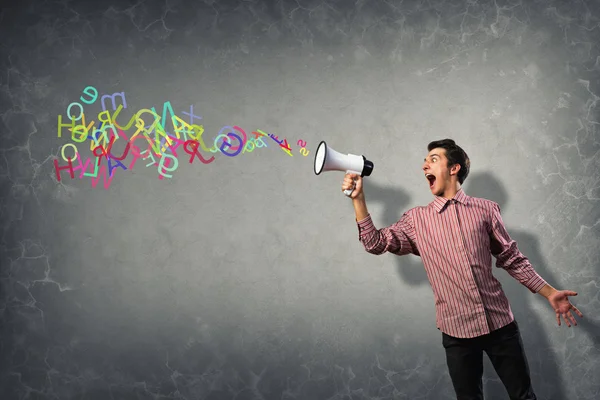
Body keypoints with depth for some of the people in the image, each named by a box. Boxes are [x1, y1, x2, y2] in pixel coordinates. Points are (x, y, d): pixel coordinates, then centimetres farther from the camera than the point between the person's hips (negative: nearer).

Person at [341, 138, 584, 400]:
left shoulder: (486, 210, 3)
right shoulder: (416, 219, 5)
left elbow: (512, 259, 8)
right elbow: (376, 243, 1)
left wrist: (549, 293, 3)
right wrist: (358, 198, -6)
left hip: (500, 323, 0)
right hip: (457, 330, 0)